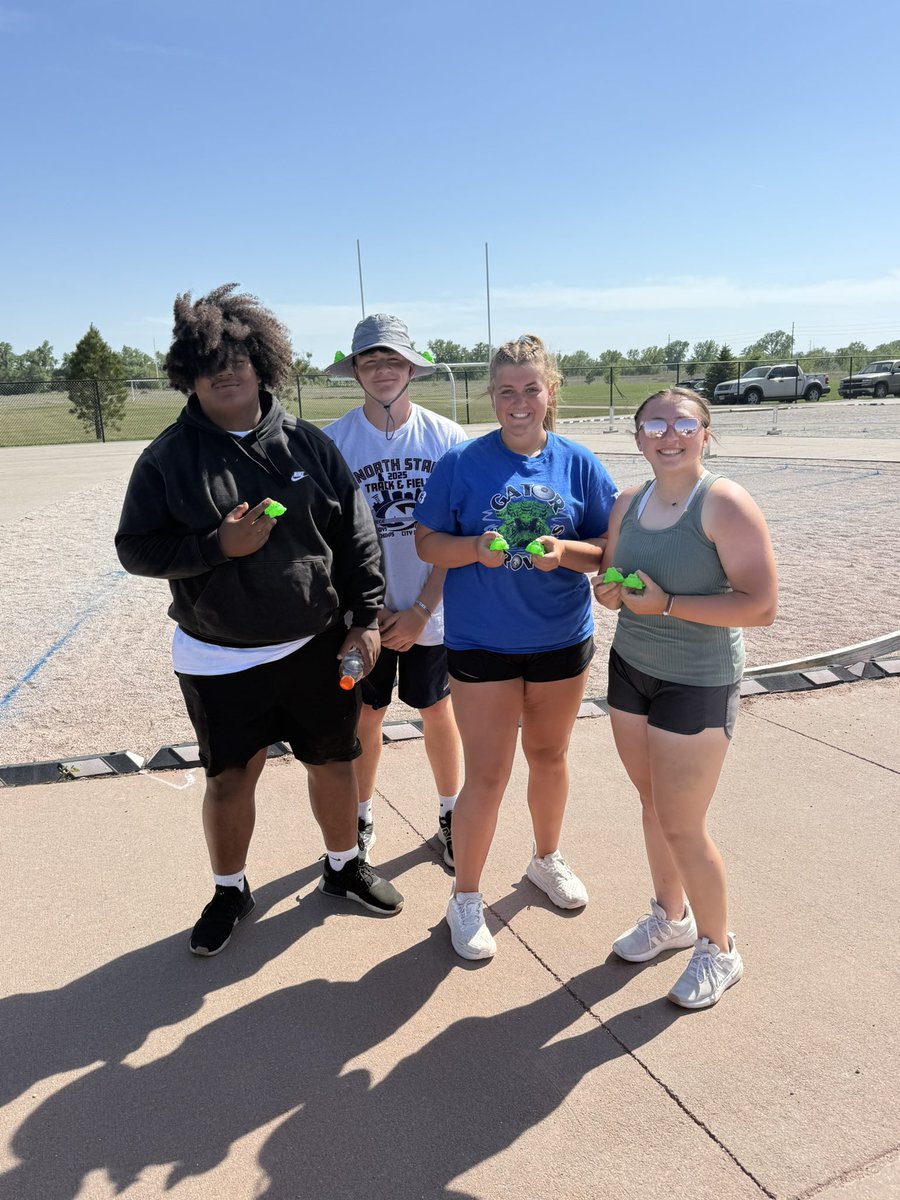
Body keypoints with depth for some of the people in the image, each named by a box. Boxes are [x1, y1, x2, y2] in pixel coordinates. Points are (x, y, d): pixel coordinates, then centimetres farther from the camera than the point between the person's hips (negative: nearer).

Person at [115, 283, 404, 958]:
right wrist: (217, 545, -19)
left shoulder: (307, 444, 0)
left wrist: (365, 619, -2)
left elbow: (357, 537, 2)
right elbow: (136, 549, -4)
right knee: (230, 778, 11)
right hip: (218, 661, -1)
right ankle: (230, 890, 36)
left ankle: (344, 865, 40)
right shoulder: (168, 457, -4)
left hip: (316, 646, 2)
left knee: (334, 763, 14)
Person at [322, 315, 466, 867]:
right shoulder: (334, 440, -6)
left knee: (438, 711, 14)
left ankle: (451, 815, 34)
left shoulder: (446, 437, -5)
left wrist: (420, 609, -11)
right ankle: (361, 819, 34)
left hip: (431, 608, 0)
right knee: (365, 716, 13)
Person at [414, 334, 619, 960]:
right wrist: (475, 548, -23)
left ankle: (548, 858, 45)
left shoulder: (579, 464, -1)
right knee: (488, 775, 1)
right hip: (481, 644, -3)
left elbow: (610, 549, 1)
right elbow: (428, 542, -4)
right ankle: (466, 898, 22)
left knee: (550, 755, 20)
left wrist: (566, 550, -19)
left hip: (562, 639, 3)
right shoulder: (462, 462, -7)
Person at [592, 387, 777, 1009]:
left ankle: (718, 947, 28)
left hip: (699, 684, -6)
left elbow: (761, 605, -21)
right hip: (631, 669, 6)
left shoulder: (725, 503, -17)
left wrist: (666, 603, -22)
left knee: (681, 824, 2)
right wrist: (608, 589, -9)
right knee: (652, 802, 17)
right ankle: (671, 917, 41)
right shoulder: (628, 503, 3)